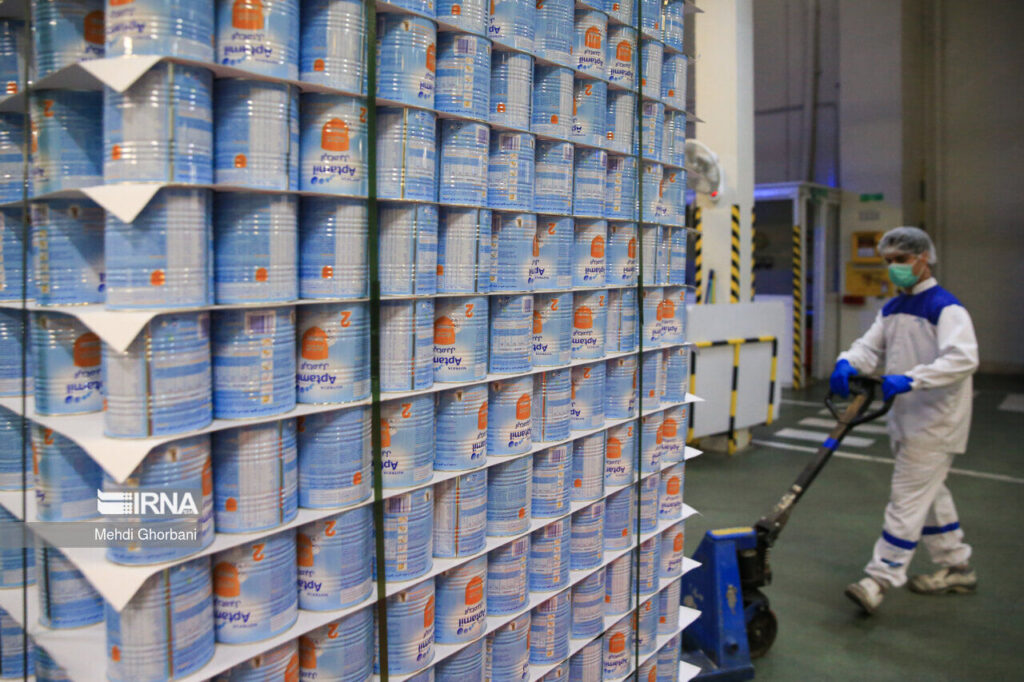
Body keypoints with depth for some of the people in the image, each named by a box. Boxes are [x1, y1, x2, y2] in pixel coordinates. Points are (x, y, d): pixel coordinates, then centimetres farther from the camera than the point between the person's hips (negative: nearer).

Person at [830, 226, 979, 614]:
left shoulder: (946, 307, -15)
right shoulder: (892, 309, 11)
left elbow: (964, 358, -27)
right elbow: (870, 348, 6)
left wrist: (911, 379, -37)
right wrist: (847, 364, -17)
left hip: (935, 422, -9)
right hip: (906, 419, 9)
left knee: (907, 498, -8)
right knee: (929, 494, 18)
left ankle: (880, 579, -5)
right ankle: (956, 568, 32)